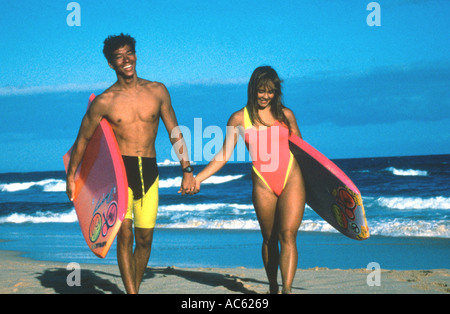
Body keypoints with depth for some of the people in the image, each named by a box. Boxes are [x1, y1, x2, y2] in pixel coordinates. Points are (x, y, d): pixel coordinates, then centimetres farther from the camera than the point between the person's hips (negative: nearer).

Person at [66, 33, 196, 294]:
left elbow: (175, 133, 10)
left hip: (149, 172, 2)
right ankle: (131, 293, -15)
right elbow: (83, 138, 11)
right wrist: (71, 177, 12)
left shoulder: (157, 91, 5)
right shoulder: (105, 101, 0)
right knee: (125, 234, -14)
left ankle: (135, 288, 21)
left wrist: (187, 170, 5)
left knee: (145, 238, 5)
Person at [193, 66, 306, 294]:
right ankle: (273, 287, 25)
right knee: (269, 239, 10)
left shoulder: (285, 115, 8)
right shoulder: (239, 118, 5)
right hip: (263, 184, 1)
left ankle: (287, 289, -17)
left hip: (291, 180, 0)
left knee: (288, 235, -12)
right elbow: (224, 154, 6)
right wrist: (198, 178, -2)